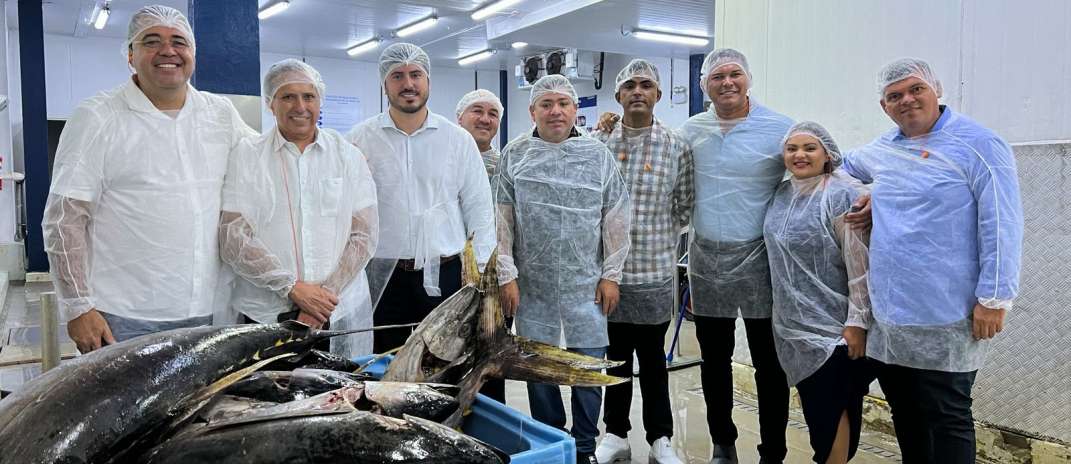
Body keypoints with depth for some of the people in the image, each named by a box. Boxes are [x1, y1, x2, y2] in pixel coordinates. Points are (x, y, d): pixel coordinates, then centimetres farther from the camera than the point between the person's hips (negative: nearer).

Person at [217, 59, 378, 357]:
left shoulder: (348, 156, 6)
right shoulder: (246, 156, 2)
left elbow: (364, 235, 1)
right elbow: (232, 240, -5)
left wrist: (328, 291, -12)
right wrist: (293, 287, -13)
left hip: (343, 311, 1)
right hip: (266, 314, -1)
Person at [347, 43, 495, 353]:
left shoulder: (458, 139, 5)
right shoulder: (360, 140, 2)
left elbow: (478, 210, 6)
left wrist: (483, 275, 1)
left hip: (445, 276, 1)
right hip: (382, 278, 0)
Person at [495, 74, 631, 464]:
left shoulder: (598, 155, 2)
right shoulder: (514, 155, 2)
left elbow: (615, 220, 3)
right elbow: (502, 221, 1)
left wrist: (611, 275, 0)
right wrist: (506, 276, -3)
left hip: (586, 283, 0)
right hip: (532, 283, 1)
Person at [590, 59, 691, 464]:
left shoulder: (677, 147, -1)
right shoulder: (597, 142, 2)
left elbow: (684, 208, 5)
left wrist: (658, 242, 1)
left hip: (655, 271, -1)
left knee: (653, 359, 11)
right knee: (615, 357, 12)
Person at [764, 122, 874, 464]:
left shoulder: (841, 195, -14)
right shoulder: (783, 193, 8)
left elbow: (860, 264, -17)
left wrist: (857, 321, -19)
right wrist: (783, 310, 19)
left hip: (832, 325, -7)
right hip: (793, 323, 7)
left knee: (831, 407, 3)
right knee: (813, 406, 16)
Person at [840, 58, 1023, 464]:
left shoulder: (978, 145, -9)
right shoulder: (882, 149, 11)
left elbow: (1002, 227, -14)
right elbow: (845, 165, 34)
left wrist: (994, 299, -17)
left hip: (945, 321, -7)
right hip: (888, 316, 7)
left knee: (945, 417, 3)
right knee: (904, 414, 17)